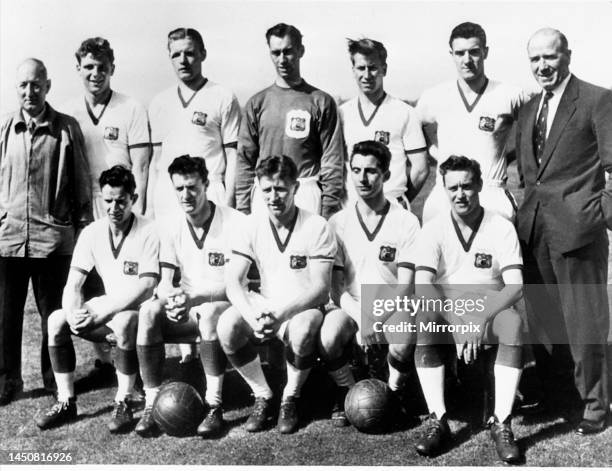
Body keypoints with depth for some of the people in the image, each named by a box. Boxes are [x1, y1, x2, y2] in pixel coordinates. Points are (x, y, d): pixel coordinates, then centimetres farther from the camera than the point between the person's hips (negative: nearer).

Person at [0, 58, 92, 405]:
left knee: (54, 313, 7)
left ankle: (55, 377, 22)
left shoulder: (67, 128, 1)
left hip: (53, 237, -2)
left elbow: (81, 183, 4)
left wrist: (84, 228, 2)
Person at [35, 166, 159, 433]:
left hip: (139, 309, -5)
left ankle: (123, 403, -20)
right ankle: (66, 402, -5)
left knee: (124, 323, -37)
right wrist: (74, 312, -24)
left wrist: (100, 314, -29)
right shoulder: (92, 233, 0)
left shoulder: (148, 233, -15)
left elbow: (146, 287, -22)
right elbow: (73, 283, -2)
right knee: (56, 320, -15)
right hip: (108, 305, 5)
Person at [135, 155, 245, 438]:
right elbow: (164, 283, 0)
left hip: (225, 308, -4)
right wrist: (170, 298, -25)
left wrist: (192, 295, -29)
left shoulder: (234, 223, -11)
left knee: (209, 311, -37)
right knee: (149, 311, -24)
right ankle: (151, 403, -19)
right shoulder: (172, 230, 5)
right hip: (187, 312, 4)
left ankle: (214, 407, -30)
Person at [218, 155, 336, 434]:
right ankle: (262, 396, -4)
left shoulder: (316, 227, -11)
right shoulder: (252, 227, -1)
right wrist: (253, 317, -27)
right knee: (227, 325, -25)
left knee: (301, 330, -37)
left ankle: (290, 398, -7)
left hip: (304, 308, -3)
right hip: (265, 307, 3)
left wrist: (281, 315, -30)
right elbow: (232, 281, -8)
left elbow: (320, 287, -16)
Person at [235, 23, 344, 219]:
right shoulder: (257, 102, 12)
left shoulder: (321, 102, 4)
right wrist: (242, 208, 4)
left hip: (307, 195, -2)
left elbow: (332, 161, 0)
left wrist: (329, 209, -7)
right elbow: (245, 159, 10)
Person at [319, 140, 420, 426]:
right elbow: (336, 287, -4)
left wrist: (378, 318, -25)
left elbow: (406, 287, -8)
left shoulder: (406, 222, -3)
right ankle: (347, 392, 1)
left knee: (405, 342, -33)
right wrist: (360, 317, -23)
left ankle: (393, 393, 1)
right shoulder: (338, 222, 2)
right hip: (350, 307, 1)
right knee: (328, 338, -31)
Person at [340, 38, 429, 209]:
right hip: (349, 205, 2)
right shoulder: (342, 113, 10)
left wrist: (399, 203, 6)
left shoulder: (404, 113, 3)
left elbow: (420, 169, 5)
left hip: (391, 206, -2)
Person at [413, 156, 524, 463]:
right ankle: (437, 421, -27)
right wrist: (459, 324, -26)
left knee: (513, 322, -33)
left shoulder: (502, 228, -1)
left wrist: (481, 319, -27)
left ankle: (502, 423, -28)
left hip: (490, 313, 0)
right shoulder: (433, 229, 0)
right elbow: (423, 288, -12)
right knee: (424, 319, -32)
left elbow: (515, 287, -11)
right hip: (446, 313, 0)